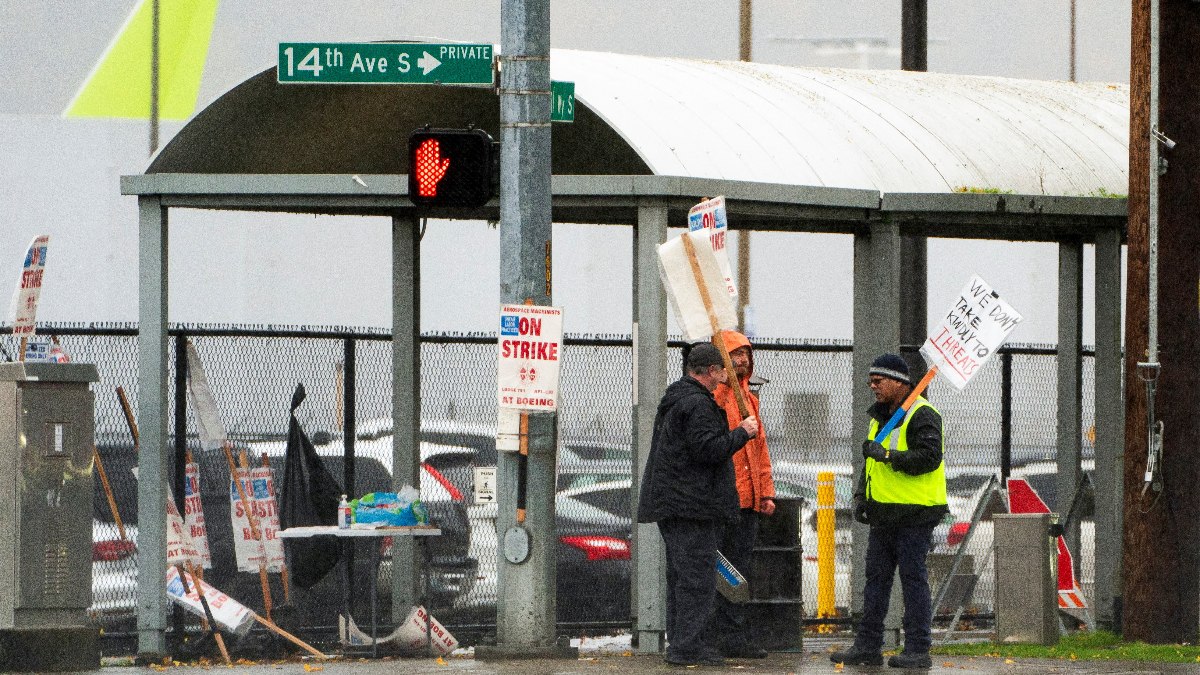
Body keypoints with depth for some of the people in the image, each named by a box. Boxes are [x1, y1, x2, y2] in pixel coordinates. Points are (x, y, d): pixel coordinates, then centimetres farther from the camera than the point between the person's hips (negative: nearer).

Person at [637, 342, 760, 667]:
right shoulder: (697, 404, -15)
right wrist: (743, 433, -10)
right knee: (697, 576, -9)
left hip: (670, 503, 11)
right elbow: (709, 449, -21)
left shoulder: (674, 399, 19)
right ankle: (689, 647, -11)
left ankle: (679, 645, 17)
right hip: (694, 505, -11)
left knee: (681, 575, 14)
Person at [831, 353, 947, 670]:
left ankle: (918, 650, -2)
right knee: (876, 577, 9)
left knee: (913, 578, -6)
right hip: (884, 514, 9)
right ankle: (867, 646, 12)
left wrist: (888, 455, -24)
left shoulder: (921, 415, -11)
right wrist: (861, 495, 15)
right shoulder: (880, 417, 18)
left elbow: (929, 457, -22)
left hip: (914, 513, -9)